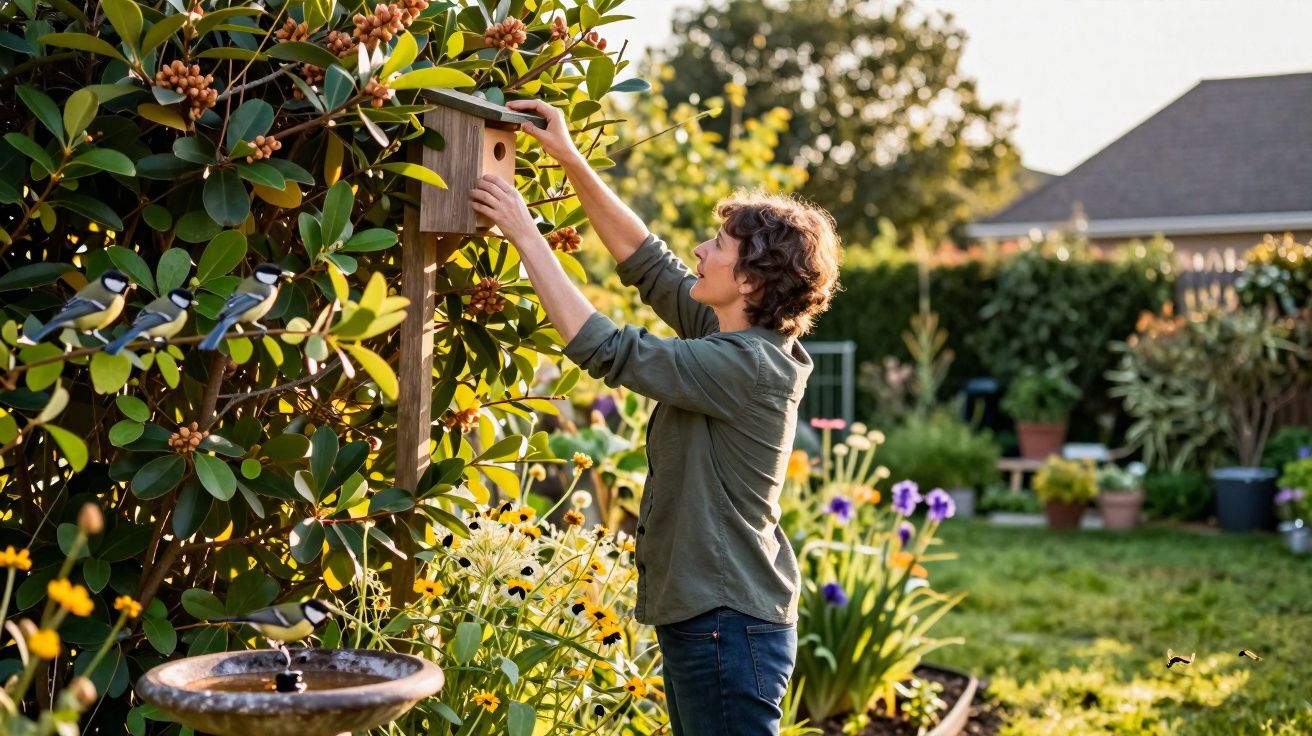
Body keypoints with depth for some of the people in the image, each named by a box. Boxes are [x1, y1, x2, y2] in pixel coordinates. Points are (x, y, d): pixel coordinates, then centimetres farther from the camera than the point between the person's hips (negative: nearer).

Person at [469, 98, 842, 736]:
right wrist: (572, 162, 6)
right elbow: (644, 260, 12)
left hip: (729, 624, -10)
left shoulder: (748, 365, -21)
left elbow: (604, 349, -22)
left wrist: (525, 234, -16)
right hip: (702, 616, 10)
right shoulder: (724, 331, 6)